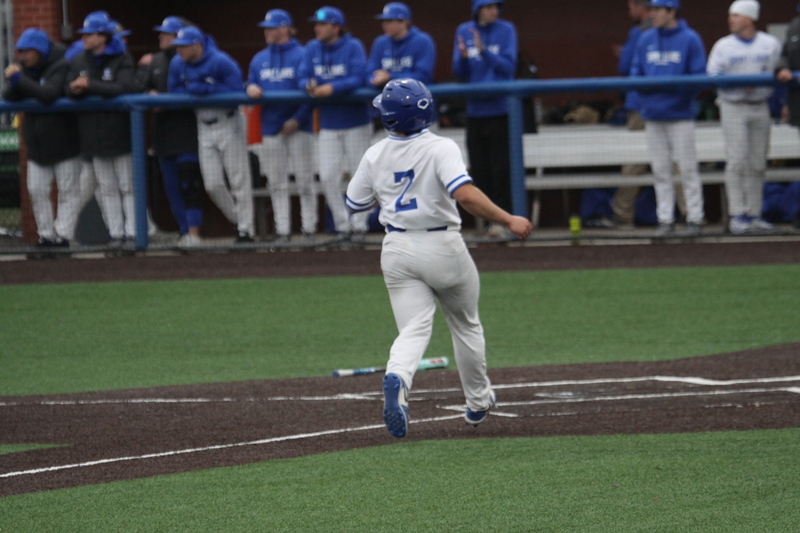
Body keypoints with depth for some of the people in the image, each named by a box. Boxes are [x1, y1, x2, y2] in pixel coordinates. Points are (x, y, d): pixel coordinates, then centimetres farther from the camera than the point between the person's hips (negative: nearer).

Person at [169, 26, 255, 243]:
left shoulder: (221, 62, -19)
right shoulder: (177, 64, -1)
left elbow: (237, 91, -20)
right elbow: (173, 90, 9)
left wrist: (204, 89, -22)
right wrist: (192, 92, -12)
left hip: (228, 124, -6)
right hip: (204, 126, 6)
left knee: (239, 179, -3)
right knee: (212, 184, 4)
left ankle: (245, 230, 4)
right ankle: (238, 220, 22)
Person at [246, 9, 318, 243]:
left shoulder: (301, 55, -4)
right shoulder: (259, 59, 14)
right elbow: (251, 85, 18)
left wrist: (298, 119, -14)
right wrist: (251, 89, -7)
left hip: (298, 127, -5)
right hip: (271, 127, 5)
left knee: (304, 180, -3)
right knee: (276, 183, 3)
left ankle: (309, 228, 3)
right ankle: (282, 230, 6)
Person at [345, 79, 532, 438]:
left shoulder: (375, 156, -1)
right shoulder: (440, 149, -16)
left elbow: (354, 204, 11)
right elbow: (465, 194, -30)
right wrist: (508, 220, -24)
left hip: (397, 251, 2)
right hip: (443, 247, -2)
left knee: (414, 329, -2)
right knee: (465, 325, 20)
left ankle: (397, 379, -35)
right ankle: (477, 402, 32)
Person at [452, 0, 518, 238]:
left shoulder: (506, 30, -2)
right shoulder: (464, 31, 6)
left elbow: (509, 67, -10)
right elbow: (460, 73, 4)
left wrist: (484, 51, -21)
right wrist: (463, 57, -17)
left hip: (500, 109, -3)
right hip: (475, 109, 3)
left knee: (500, 166, -6)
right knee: (479, 169, 4)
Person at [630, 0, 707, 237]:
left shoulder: (689, 39, -4)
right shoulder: (645, 39, 10)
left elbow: (699, 76, -6)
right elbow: (635, 72, 13)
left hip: (680, 113, -4)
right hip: (653, 114, 5)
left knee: (687, 168, -2)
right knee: (660, 170, 6)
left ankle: (695, 218, 4)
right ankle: (665, 219, 10)